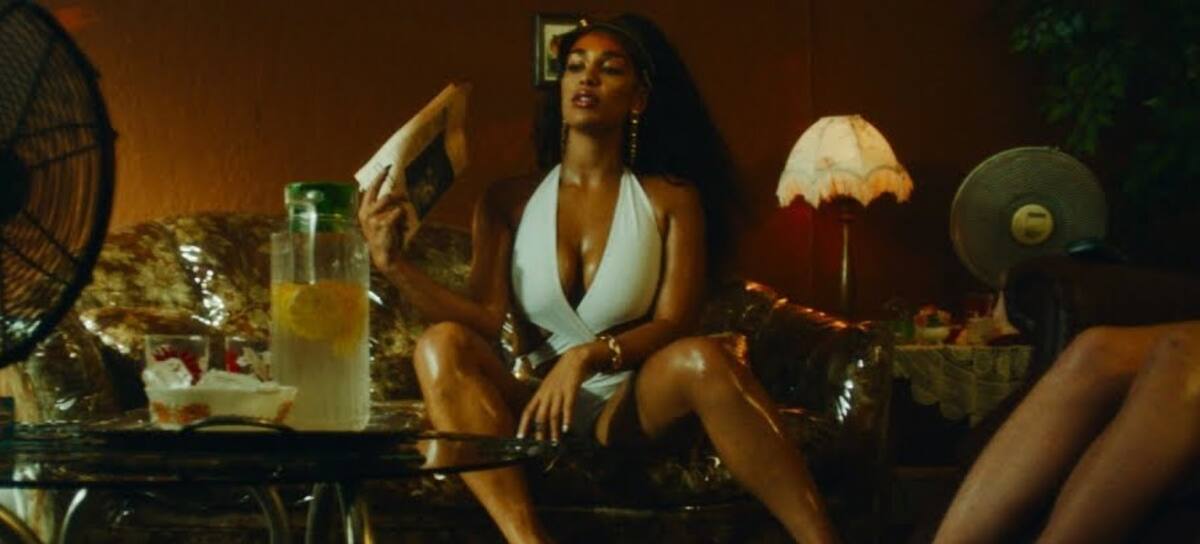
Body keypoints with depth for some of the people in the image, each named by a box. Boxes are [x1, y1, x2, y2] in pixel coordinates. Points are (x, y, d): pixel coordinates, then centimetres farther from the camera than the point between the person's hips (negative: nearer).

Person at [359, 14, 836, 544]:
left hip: (630, 406, -1)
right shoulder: (508, 201, 9)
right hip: (535, 405, 2)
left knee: (701, 359, -34)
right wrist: (395, 265, -16)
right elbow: (488, 320, -2)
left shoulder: (671, 201, 6)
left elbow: (673, 326, -4)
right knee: (442, 343, -28)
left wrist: (589, 357, -23)